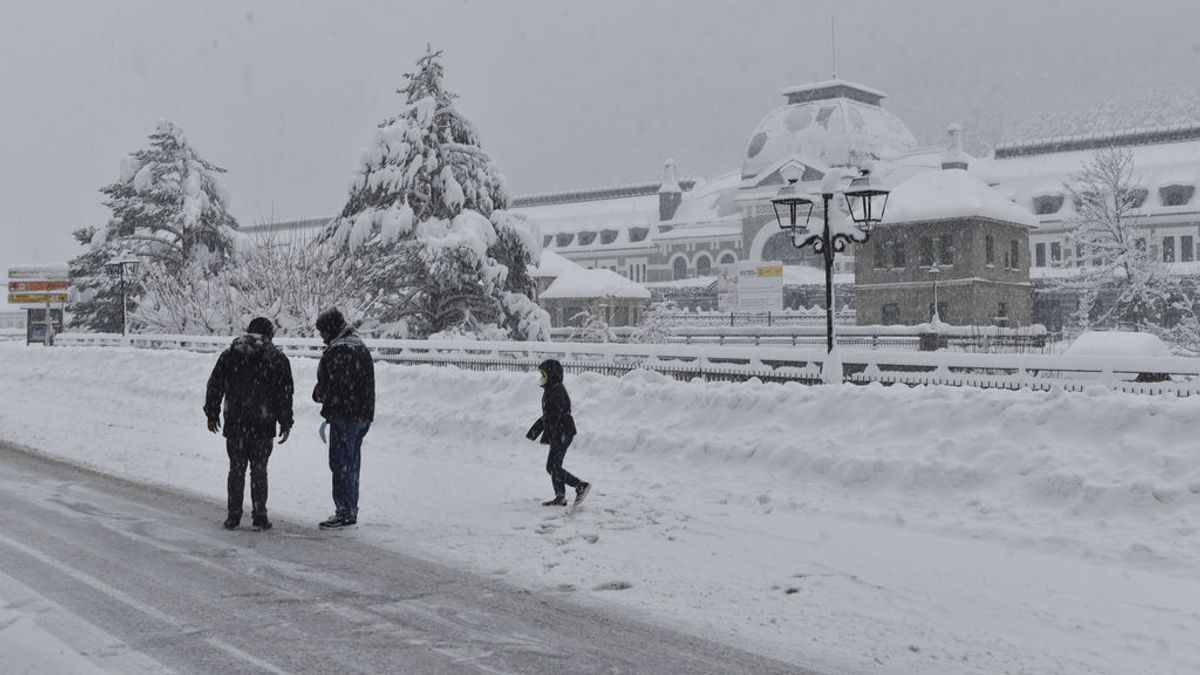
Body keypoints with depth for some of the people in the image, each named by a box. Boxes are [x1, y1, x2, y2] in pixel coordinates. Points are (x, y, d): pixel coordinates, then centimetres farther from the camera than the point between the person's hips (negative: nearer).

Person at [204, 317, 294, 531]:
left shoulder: (230, 354, 6)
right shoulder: (277, 358, 1)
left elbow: (214, 386, 8)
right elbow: (284, 394, 1)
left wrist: (212, 414, 17)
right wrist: (285, 423, 6)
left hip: (234, 424, 2)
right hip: (263, 425, -2)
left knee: (236, 469, 10)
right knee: (259, 470, 5)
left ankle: (234, 516, 12)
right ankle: (259, 517, 5)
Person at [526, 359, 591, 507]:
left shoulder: (557, 390, -16)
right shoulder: (550, 390, 16)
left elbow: (557, 415, -23)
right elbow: (547, 415, 25)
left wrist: (547, 435, -25)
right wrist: (535, 430, 26)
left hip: (562, 434, -10)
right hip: (559, 435, 10)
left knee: (552, 467, -10)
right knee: (554, 466, 13)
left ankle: (581, 485, -7)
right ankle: (560, 497, 18)